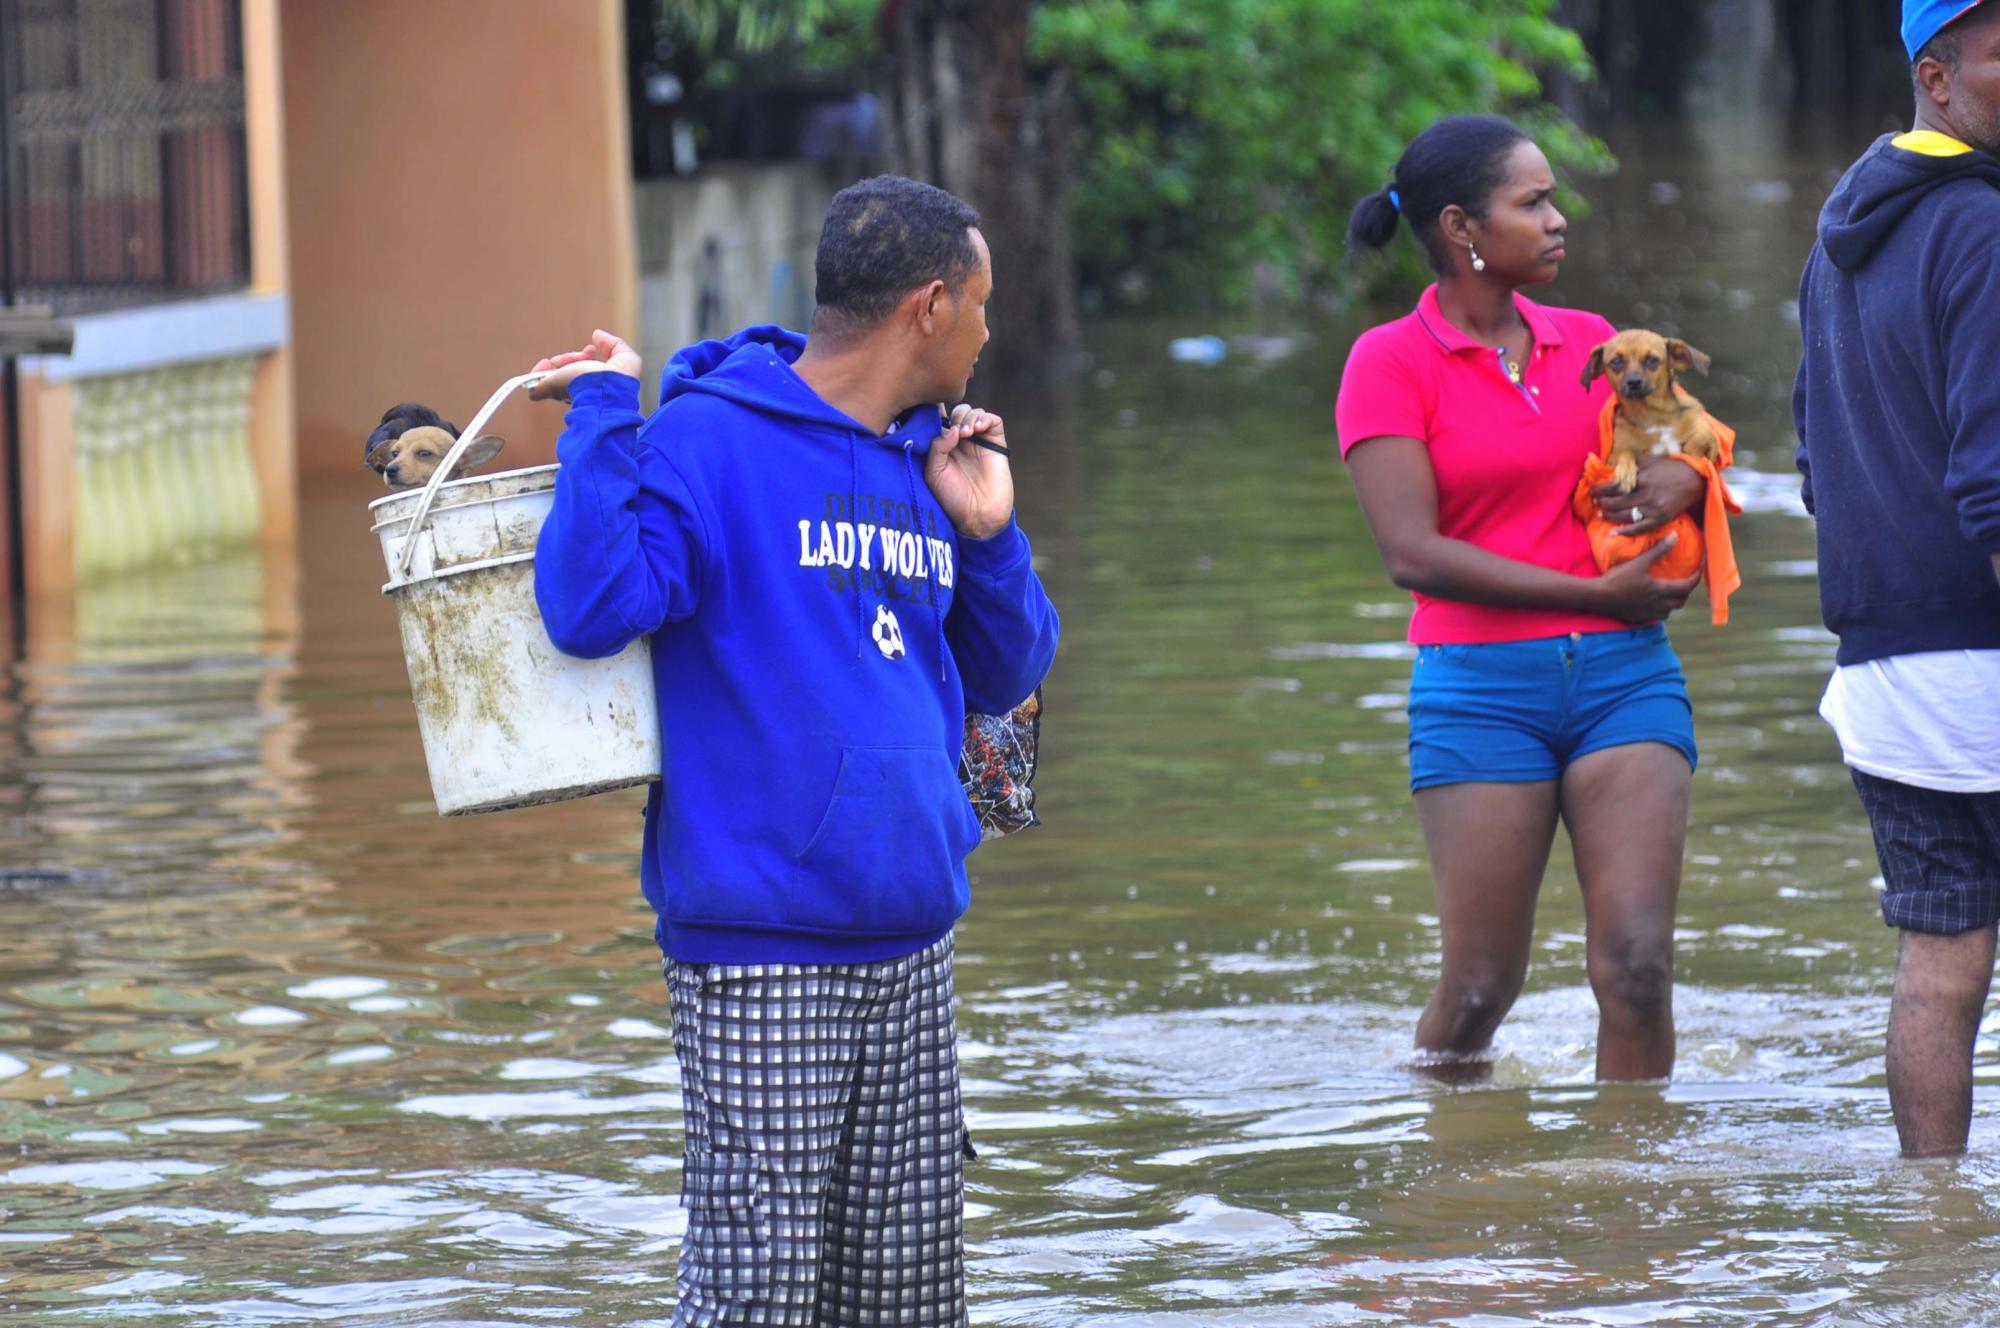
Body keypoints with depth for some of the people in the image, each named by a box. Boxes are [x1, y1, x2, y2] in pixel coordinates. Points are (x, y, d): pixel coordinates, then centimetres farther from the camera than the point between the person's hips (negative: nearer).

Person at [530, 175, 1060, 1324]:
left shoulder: (925, 466, 14)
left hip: (914, 948, 7)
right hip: (760, 956, -7)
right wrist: (602, 416, -18)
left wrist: (986, 536, 5)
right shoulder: (711, 439, -8)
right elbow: (593, 607, -22)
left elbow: (1003, 677, 21)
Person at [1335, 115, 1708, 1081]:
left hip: (1625, 677, 3)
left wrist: (1678, 479, -3)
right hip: (1481, 688, -3)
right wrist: (1596, 594, -13)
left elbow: (1691, 446, 24)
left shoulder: (1588, 342, 14)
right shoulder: (1390, 363, -1)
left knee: (1637, 968, -10)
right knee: (1478, 991, 1)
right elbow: (1412, 553, -11)